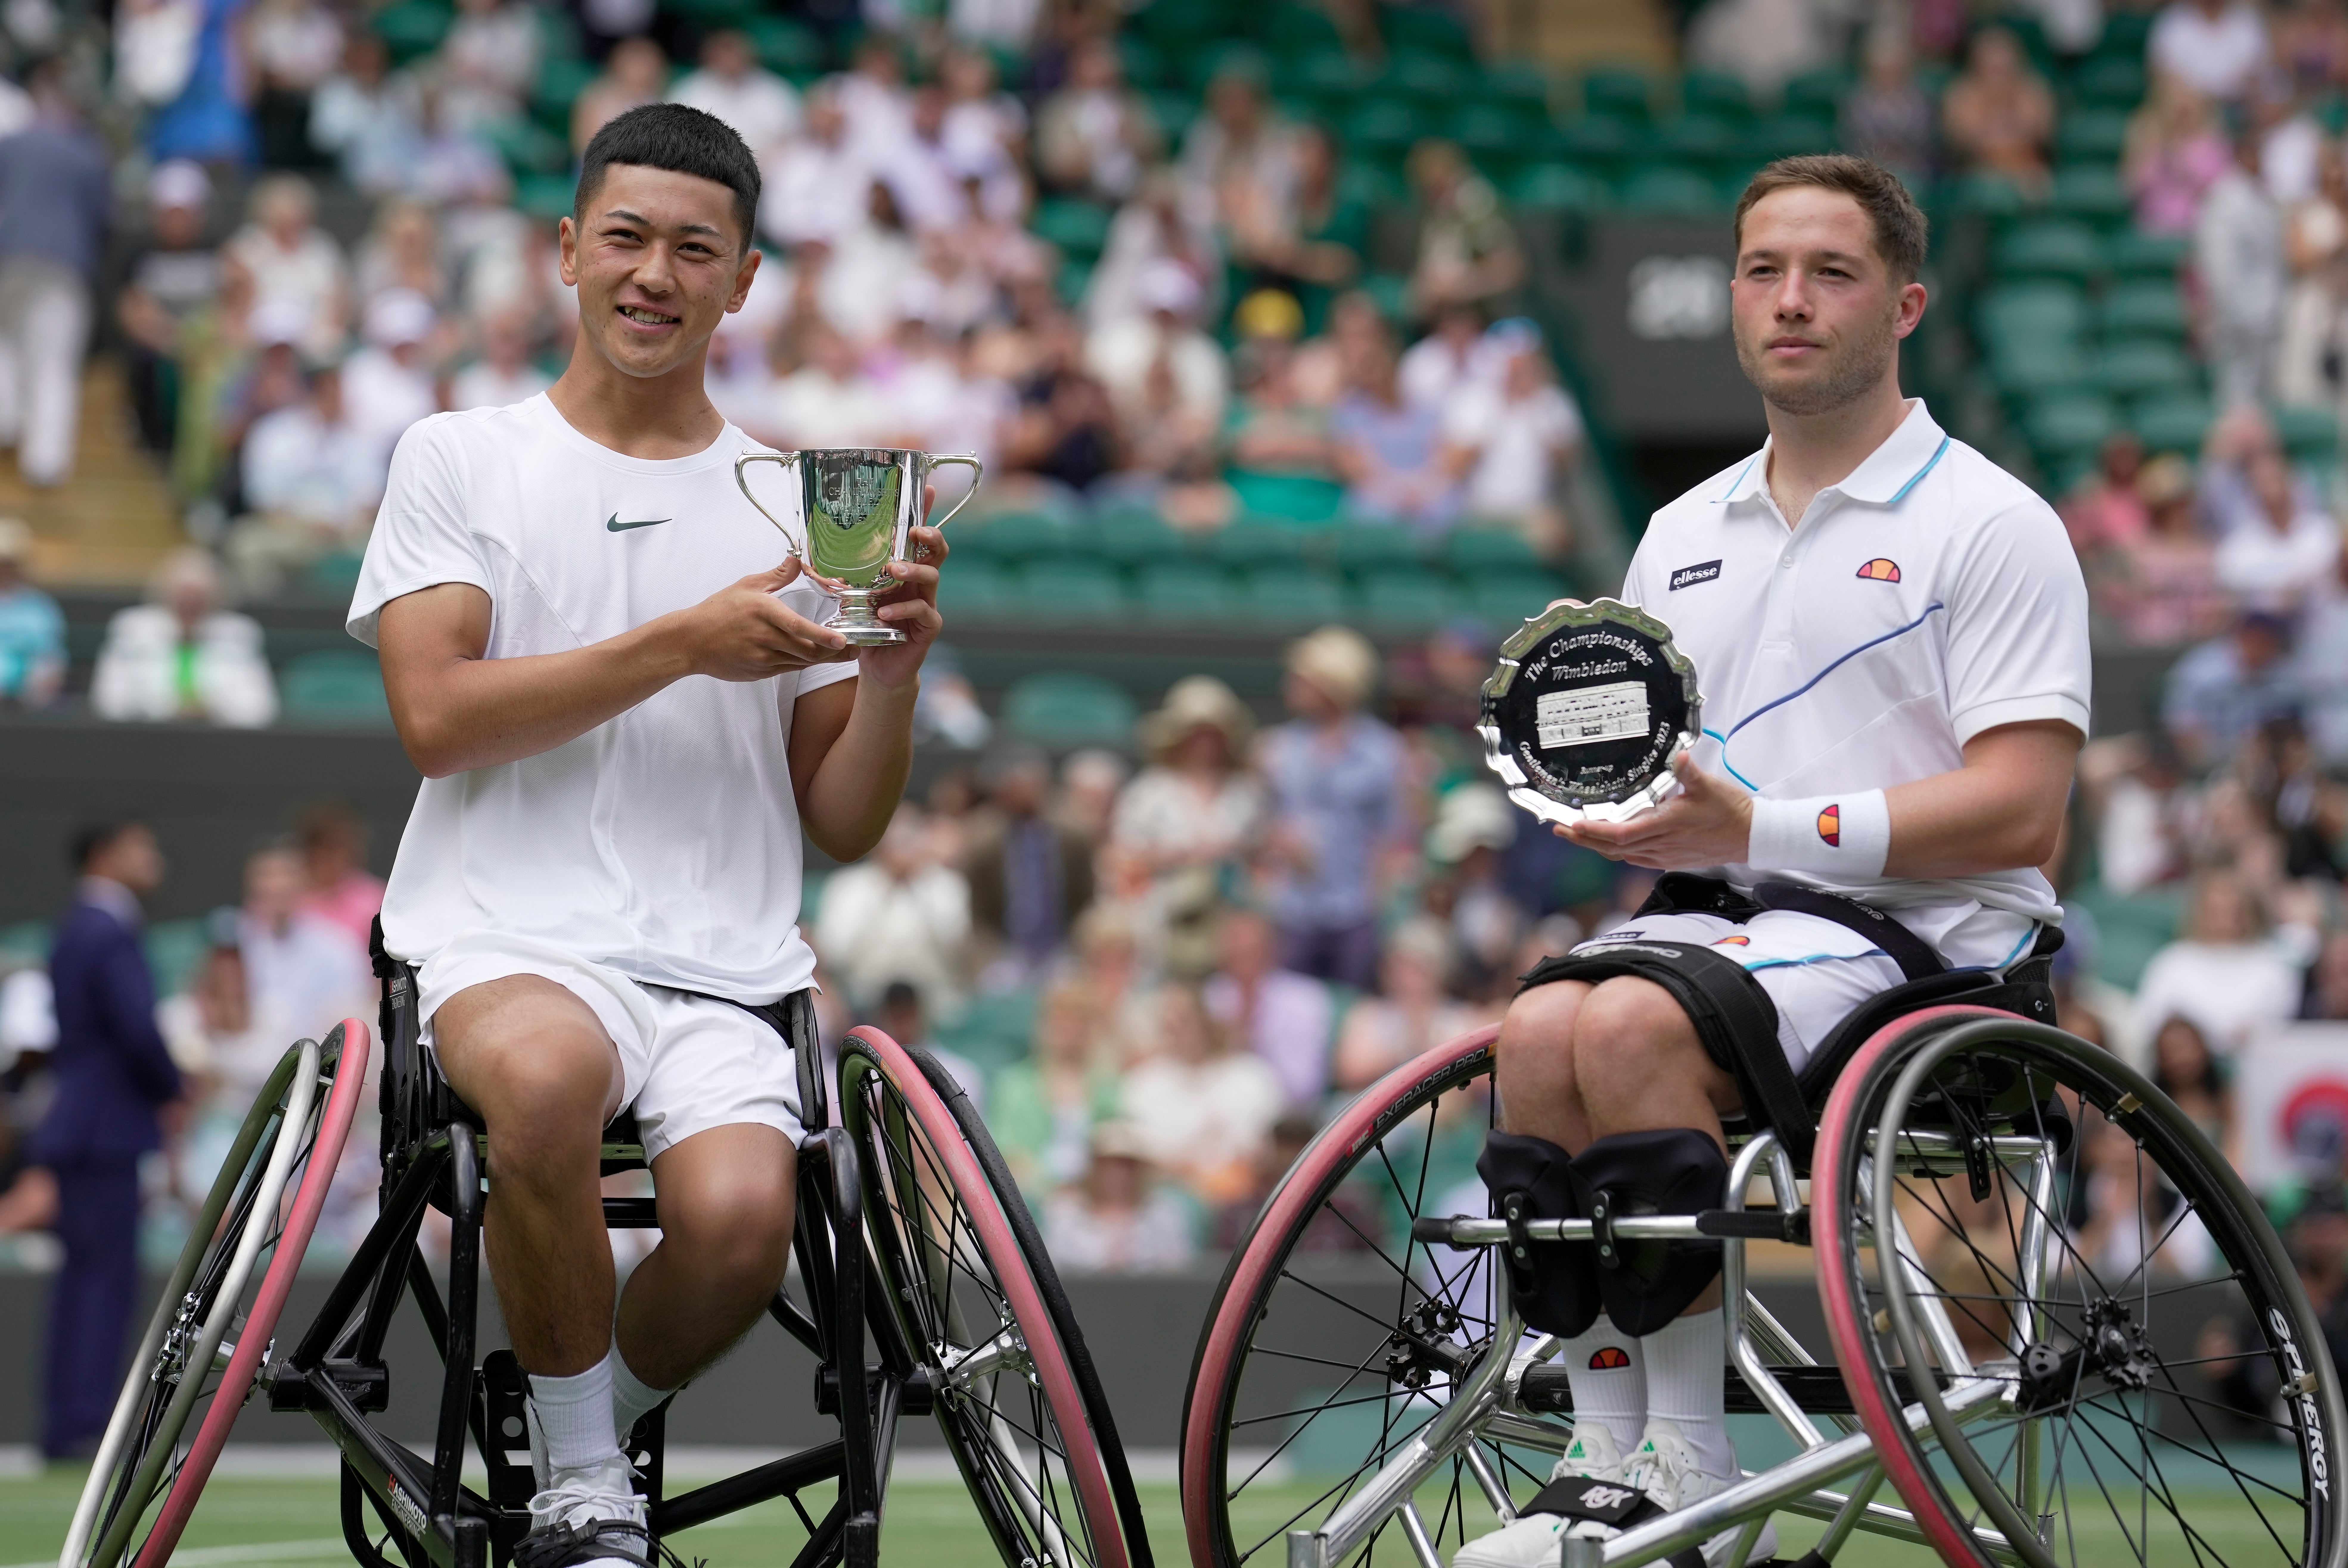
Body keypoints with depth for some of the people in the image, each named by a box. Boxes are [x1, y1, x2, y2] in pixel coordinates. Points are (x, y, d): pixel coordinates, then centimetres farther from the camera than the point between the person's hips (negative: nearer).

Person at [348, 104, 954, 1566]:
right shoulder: (463, 459, 10)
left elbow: (844, 824, 14)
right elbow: (437, 717, -5)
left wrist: (895, 669, -5)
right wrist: (682, 646, -10)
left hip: (722, 971, 2)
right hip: (508, 941, -2)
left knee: (741, 1221, -30)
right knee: (547, 1076, -39)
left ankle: (599, 1431, 6)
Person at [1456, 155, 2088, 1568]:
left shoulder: (1992, 525, 0)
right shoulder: (1685, 535, 21)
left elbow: (2020, 813, -11)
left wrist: (1754, 827, -19)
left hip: (1919, 928, -6)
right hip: (1714, 915, 6)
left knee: (1634, 1025, -33)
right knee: (1541, 1027, -27)